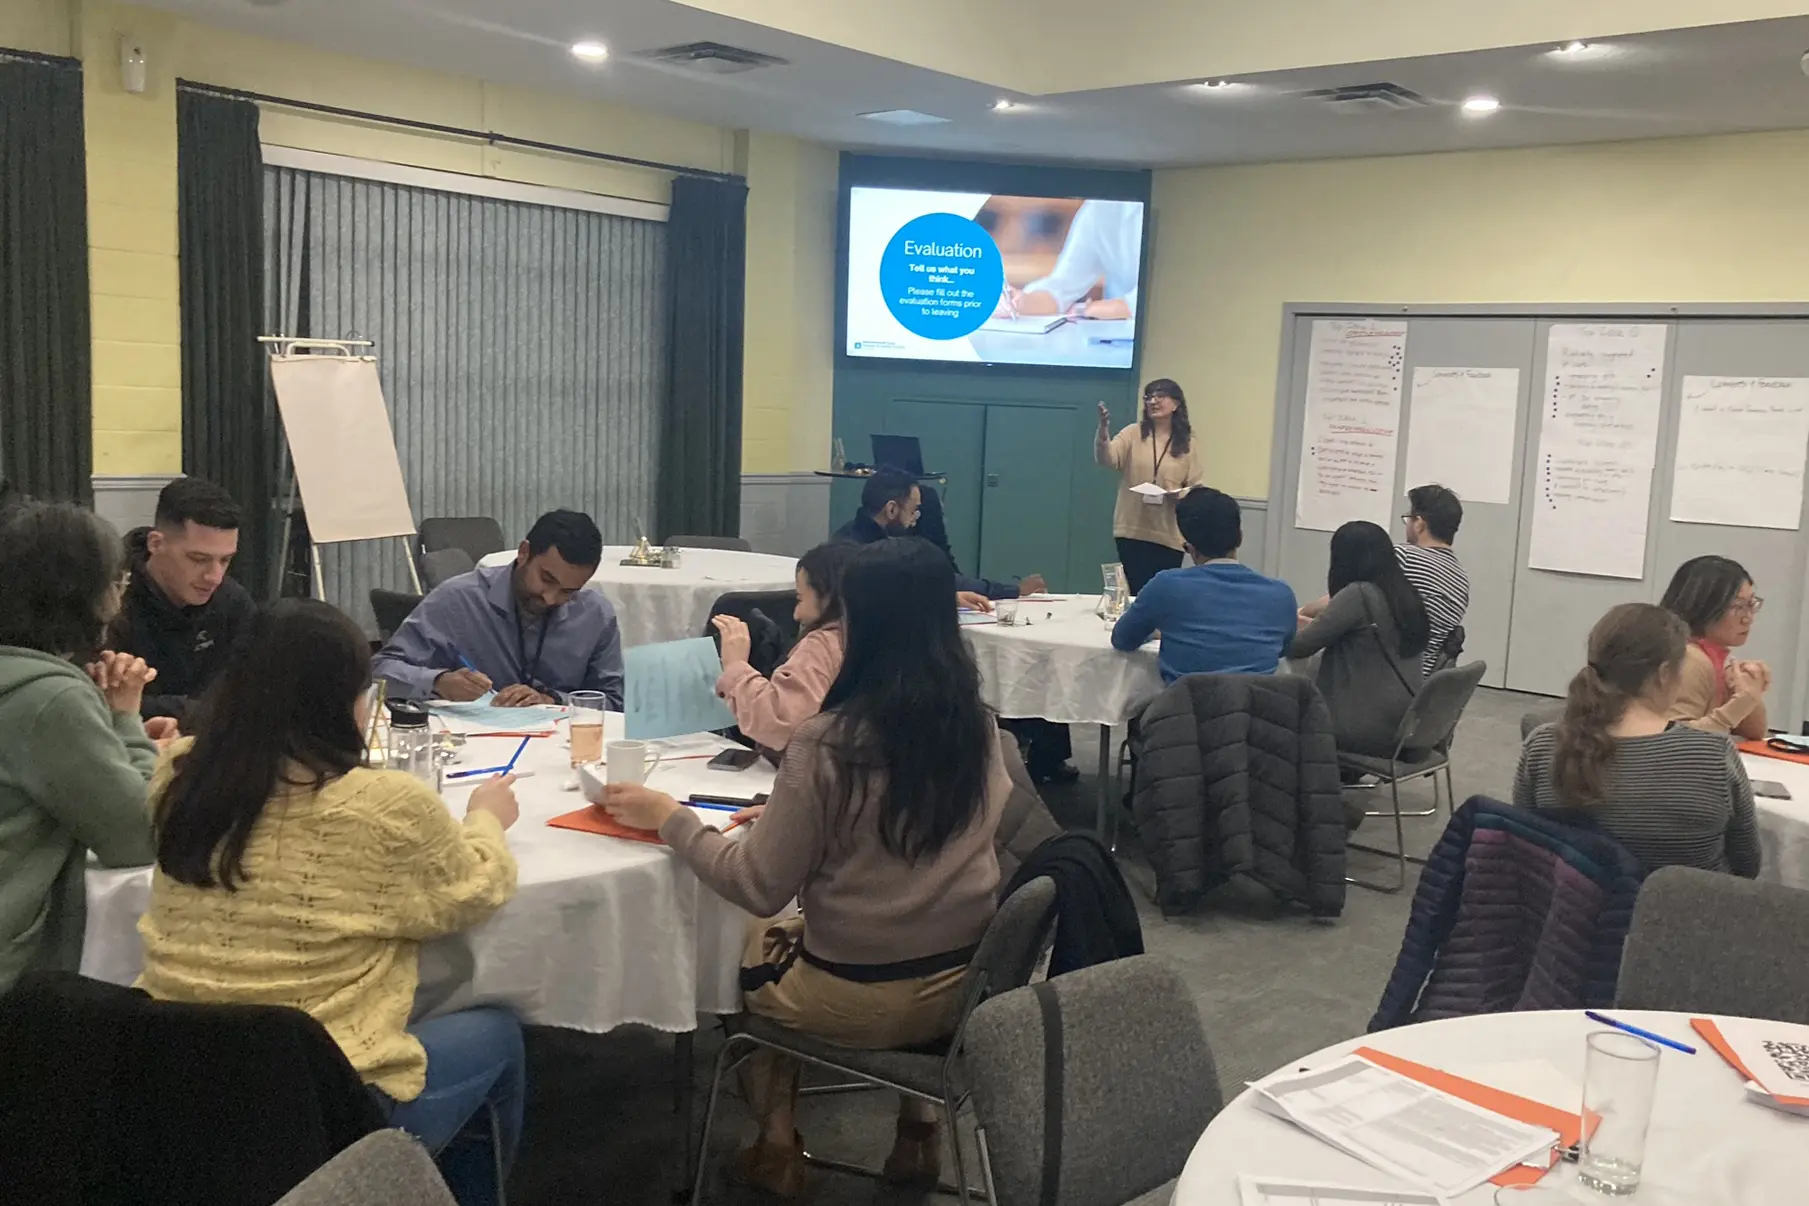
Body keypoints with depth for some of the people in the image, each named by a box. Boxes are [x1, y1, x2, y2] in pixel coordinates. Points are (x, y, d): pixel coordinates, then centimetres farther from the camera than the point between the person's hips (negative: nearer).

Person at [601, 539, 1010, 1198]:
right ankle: (918, 1129, 33)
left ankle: (778, 1145, 27)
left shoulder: (827, 742, -23)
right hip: (966, 977, 5)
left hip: (858, 998, -5)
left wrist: (669, 817, -6)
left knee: (746, 946, 27)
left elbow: (760, 888, -17)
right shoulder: (979, 727, -5)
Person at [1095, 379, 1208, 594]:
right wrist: (1103, 429, -33)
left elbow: (1198, 486, 4)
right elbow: (1107, 459, -14)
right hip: (1132, 530, -1)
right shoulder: (1133, 433, 1)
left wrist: (1181, 494, -19)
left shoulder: (1187, 444, 4)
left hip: (1169, 536, 1)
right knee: (1136, 593, -1)